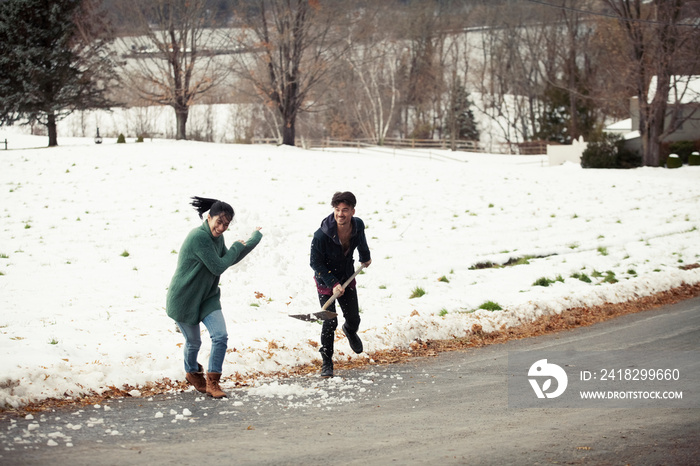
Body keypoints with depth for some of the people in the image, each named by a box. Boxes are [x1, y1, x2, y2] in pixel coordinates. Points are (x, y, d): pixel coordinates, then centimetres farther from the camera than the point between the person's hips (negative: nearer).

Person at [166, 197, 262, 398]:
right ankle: (192, 372, 41)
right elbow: (218, 267, -24)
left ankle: (212, 382, 3)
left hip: (207, 298, 7)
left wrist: (253, 240, 16)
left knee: (220, 336, -9)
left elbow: (229, 260, 18)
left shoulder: (217, 237, 1)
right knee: (193, 342, 10)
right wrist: (237, 247, -10)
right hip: (184, 299, -7)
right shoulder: (199, 236, -27)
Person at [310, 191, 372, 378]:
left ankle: (350, 330, 50)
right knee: (330, 322, -12)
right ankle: (326, 363, 5)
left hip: (347, 278, 4)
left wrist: (365, 257, 30)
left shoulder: (358, 225, -15)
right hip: (325, 280, -4)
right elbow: (315, 263, -19)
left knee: (353, 318, 10)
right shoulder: (322, 234, -30)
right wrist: (333, 284, -24)